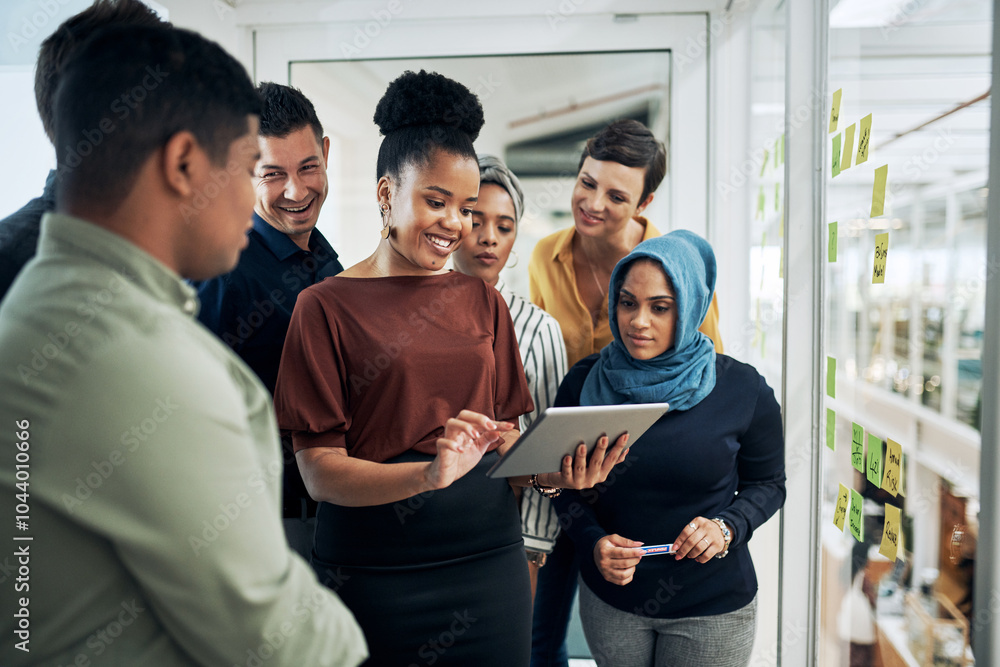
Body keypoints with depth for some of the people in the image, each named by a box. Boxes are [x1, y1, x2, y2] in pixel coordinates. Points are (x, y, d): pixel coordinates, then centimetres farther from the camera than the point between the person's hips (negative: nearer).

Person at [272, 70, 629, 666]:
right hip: (372, 570, -4)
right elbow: (319, 472, -10)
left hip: (488, 556, 4)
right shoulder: (327, 306, -5)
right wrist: (430, 473, -25)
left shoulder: (482, 299, 9)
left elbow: (503, 440, 11)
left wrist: (552, 476, -10)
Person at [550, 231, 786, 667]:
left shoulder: (743, 390, -10)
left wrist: (727, 527, -15)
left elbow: (767, 483, 3)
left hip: (713, 604, -1)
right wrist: (592, 542, -14)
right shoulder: (584, 384, -7)